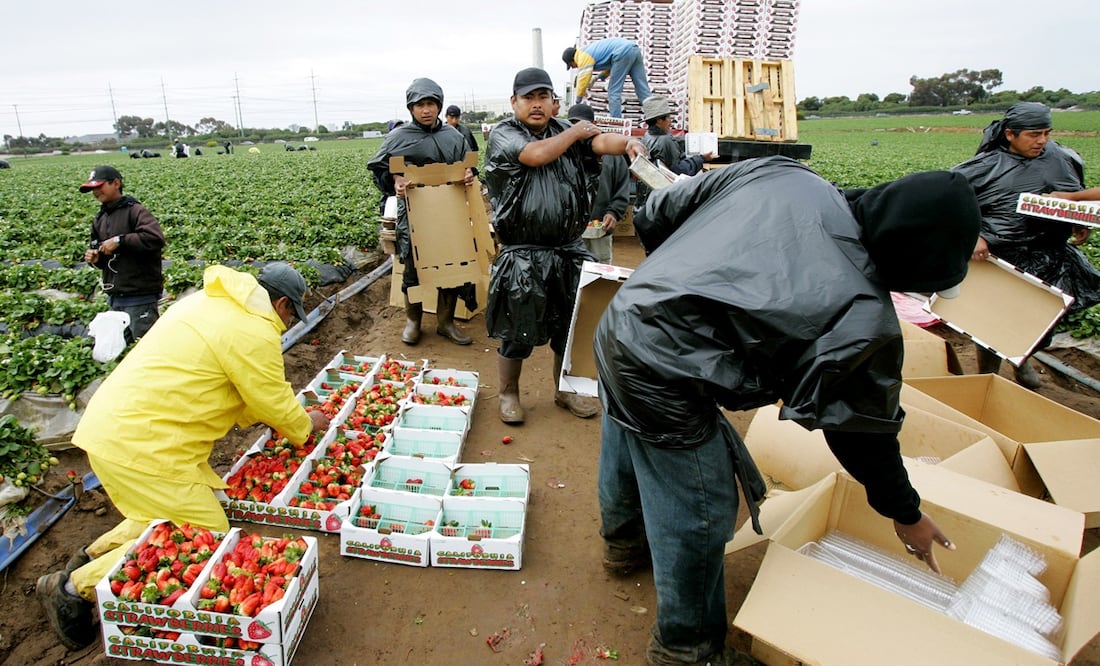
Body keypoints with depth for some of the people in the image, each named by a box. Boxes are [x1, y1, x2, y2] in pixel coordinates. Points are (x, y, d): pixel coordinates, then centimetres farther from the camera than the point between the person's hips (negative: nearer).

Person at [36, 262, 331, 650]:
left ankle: (92, 558, 28)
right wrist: (307, 424, 12)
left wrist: (265, 418, 23)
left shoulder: (210, 302, 13)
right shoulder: (254, 333, -18)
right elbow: (277, 405, -9)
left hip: (115, 425, 10)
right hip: (139, 446, -10)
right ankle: (76, 587, 5)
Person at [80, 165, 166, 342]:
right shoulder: (100, 218, 16)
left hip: (140, 297, -8)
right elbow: (105, 260, 25)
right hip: (115, 297, 8)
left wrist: (119, 240, -21)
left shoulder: (135, 211, -9)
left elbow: (156, 238, -27)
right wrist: (94, 257, 2)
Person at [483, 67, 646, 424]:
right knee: (516, 332, 5)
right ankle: (508, 394, 27)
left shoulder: (565, 131, 9)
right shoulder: (502, 134, -3)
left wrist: (628, 142, -31)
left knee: (570, 326, 15)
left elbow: (600, 142, -8)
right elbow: (537, 154, -22)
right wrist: (577, 131, -6)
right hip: (522, 257, -4)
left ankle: (565, 390, 34)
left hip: (568, 251, 5)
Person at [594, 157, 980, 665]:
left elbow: (655, 214, 4)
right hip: (663, 386, -8)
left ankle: (623, 542, 62)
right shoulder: (864, 319, -15)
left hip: (617, 324, 9)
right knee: (699, 519, 13)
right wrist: (907, 513, 18)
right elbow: (865, 432, 0)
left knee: (625, 452, 32)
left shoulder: (778, 173, -2)